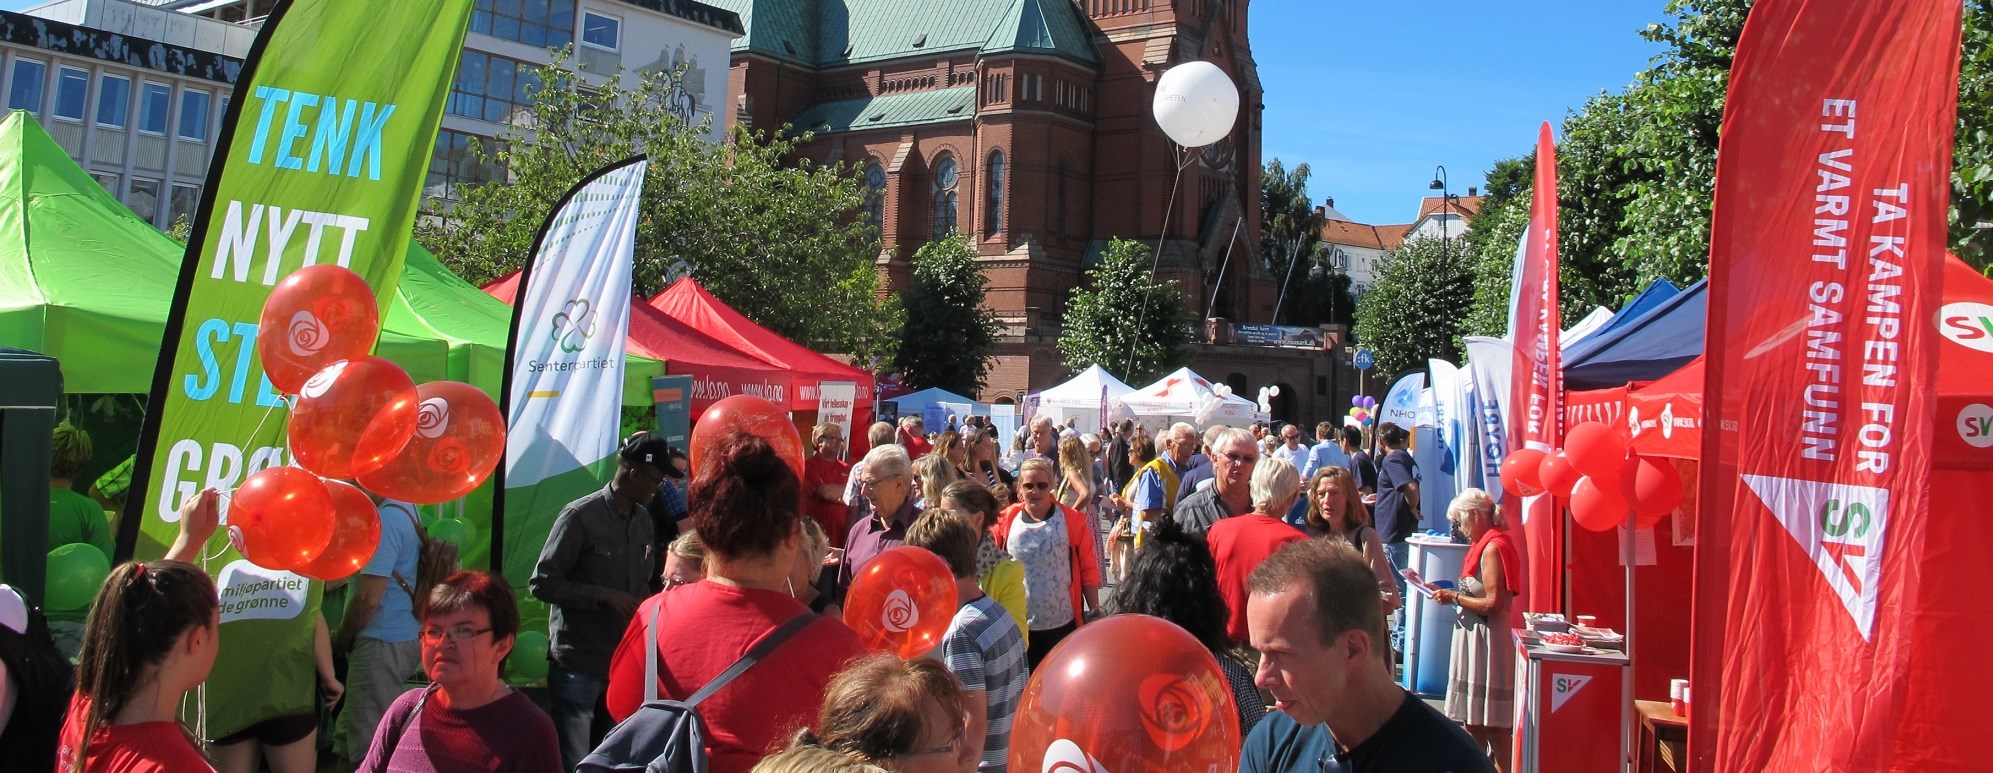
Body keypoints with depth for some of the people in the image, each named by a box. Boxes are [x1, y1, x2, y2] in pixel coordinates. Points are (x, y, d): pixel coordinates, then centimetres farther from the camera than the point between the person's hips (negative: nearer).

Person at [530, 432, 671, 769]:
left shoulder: (643, 520, 11)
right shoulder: (580, 516, -11)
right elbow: (542, 583, -12)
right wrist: (604, 595, -18)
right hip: (579, 664, -6)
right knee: (574, 761, 0)